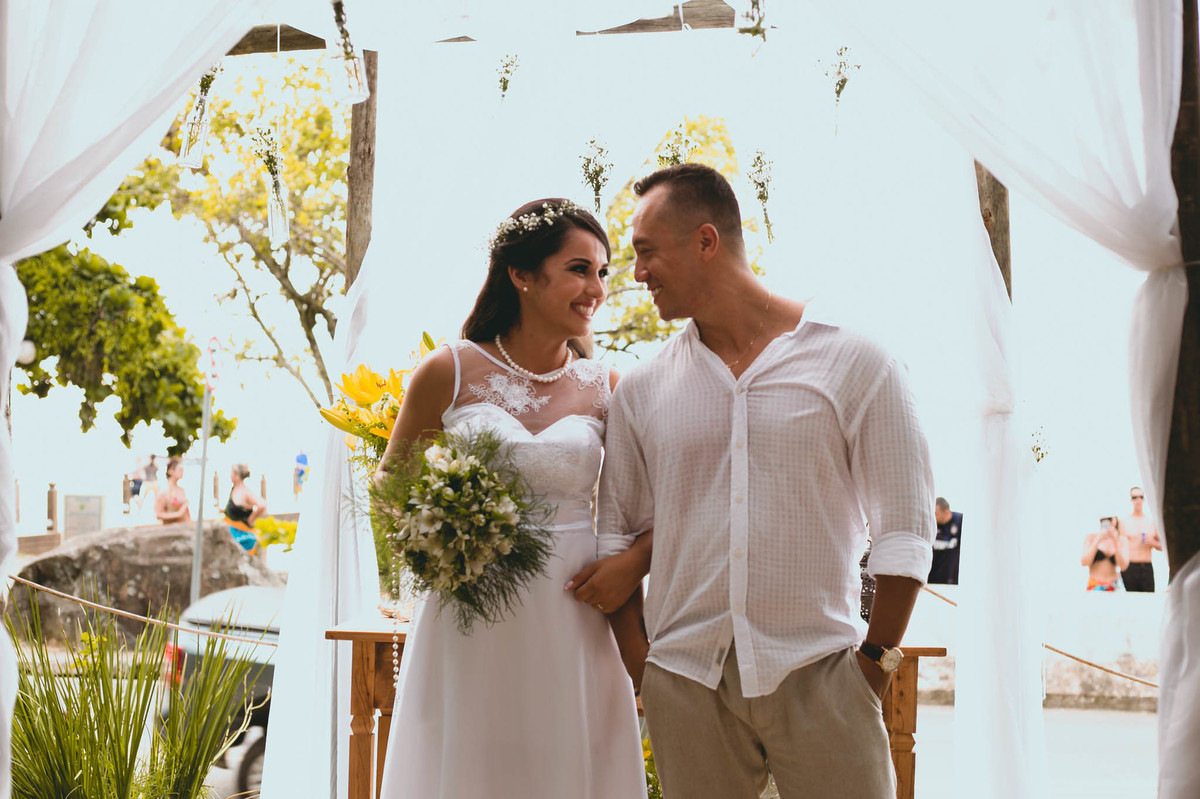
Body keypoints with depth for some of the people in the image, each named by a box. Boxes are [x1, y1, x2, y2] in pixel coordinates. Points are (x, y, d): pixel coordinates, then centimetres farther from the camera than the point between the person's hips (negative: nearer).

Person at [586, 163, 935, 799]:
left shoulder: (855, 365, -1)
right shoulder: (640, 392, 8)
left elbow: (905, 526, 1)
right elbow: (618, 532, 14)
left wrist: (876, 658, 0)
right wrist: (641, 662, 5)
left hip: (819, 675, -2)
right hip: (686, 684, 2)